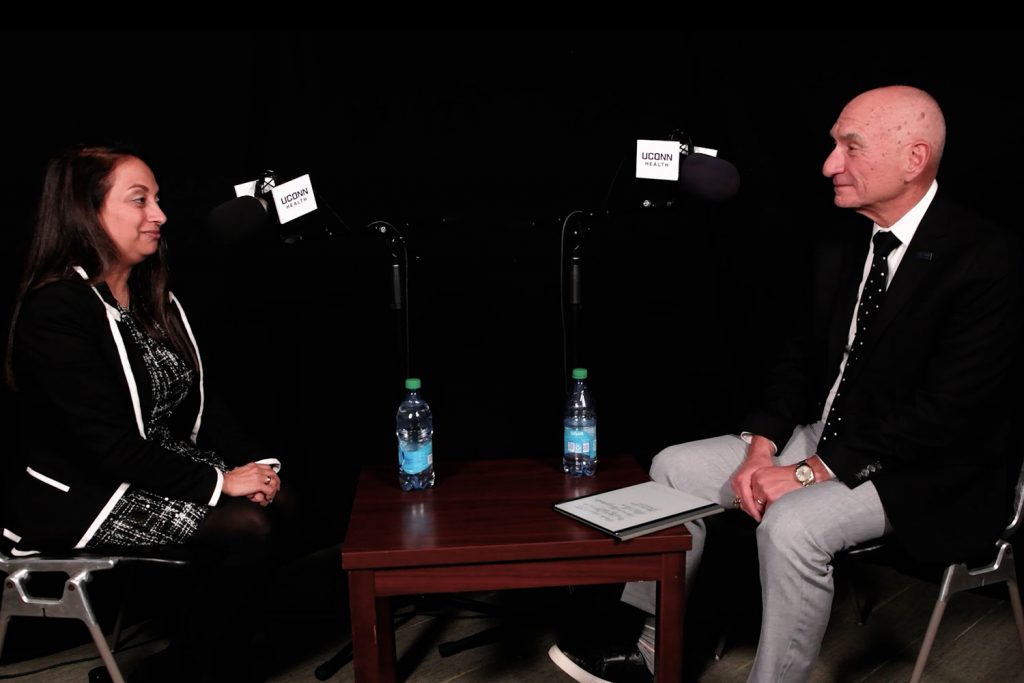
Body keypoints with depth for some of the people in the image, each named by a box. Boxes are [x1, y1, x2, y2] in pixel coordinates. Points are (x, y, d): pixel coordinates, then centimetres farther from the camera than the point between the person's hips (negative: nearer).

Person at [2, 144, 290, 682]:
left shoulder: (151, 296, 9)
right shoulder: (55, 311, -19)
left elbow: (195, 402, 8)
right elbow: (111, 446, -23)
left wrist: (254, 461, -7)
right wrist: (218, 483, -22)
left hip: (157, 462, 8)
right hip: (78, 494, -8)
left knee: (274, 499, -13)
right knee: (244, 530, -23)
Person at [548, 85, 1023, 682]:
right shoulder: (843, 247, 4)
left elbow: (946, 409, -24)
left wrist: (812, 471, -22)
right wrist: (761, 447, -7)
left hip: (930, 472, -7)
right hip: (827, 437, 8)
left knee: (791, 524, -33)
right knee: (675, 468, -1)